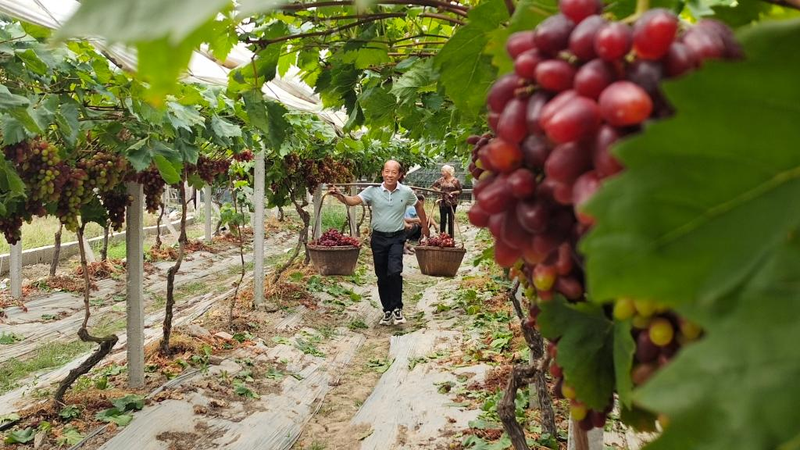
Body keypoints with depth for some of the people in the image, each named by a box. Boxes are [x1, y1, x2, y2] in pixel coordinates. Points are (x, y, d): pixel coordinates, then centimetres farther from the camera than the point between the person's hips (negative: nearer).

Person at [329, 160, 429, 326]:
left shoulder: (406, 192, -7)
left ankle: (397, 308, -3)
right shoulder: (373, 190, -9)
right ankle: (387, 310, 25)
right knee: (382, 276, 10)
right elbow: (353, 201, -20)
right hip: (378, 238, 2)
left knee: (394, 271, -20)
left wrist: (425, 227, 19)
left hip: (397, 238, -2)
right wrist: (340, 195, -40)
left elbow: (418, 206, 12)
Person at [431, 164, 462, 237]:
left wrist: (453, 192, -16)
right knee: (442, 220, 6)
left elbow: (460, 191, -2)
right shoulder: (441, 180, 4)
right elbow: (434, 185, 18)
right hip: (442, 202, 3)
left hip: (452, 203, -3)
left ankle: (450, 237, 9)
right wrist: (439, 190, 4)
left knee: (451, 220, 3)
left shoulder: (455, 181, -6)